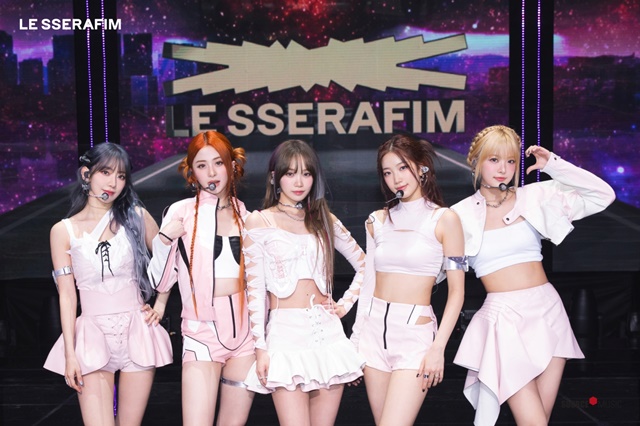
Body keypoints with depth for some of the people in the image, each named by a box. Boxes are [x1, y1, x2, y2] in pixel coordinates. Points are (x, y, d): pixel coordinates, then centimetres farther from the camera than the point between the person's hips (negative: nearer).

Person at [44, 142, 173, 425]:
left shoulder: (136, 217, 4)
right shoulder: (63, 230, 1)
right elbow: (66, 295, -1)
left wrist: (161, 304, 6)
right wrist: (70, 354, -5)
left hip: (136, 331, 1)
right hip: (92, 334, -1)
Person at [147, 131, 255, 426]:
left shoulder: (246, 216, 9)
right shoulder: (181, 212, -1)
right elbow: (161, 282, -3)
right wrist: (164, 239, -16)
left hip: (245, 329, 3)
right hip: (202, 330, -3)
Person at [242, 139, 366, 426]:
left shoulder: (324, 220, 12)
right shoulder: (259, 222, 2)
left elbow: (363, 265, 21)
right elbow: (255, 289, -1)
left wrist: (345, 304, 9)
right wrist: (261, 347, -6)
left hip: (327, 332, 4)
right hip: (286, 333, -3)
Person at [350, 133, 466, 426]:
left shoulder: (444, 219, -4)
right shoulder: (378, 221, 8)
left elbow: (456, 291, -5)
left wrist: (438, 348, -13)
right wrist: (356, 339, 12)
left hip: (415, 333, -4)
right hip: (374, 329, 4)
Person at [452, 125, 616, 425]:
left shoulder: (535, 196, 4)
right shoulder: (461, 215, -1)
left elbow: (602, 196, 2)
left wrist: (554, 166, -3)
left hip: (547, 311, 3)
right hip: (503, 317, -3)